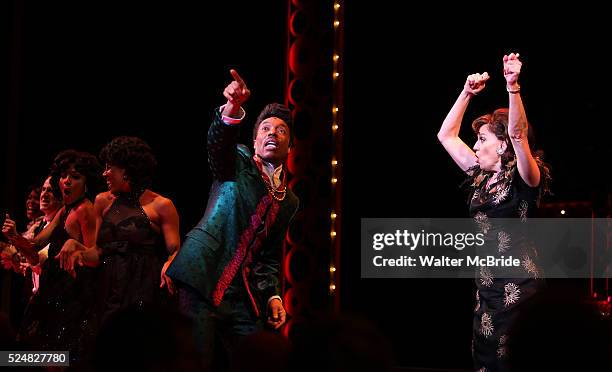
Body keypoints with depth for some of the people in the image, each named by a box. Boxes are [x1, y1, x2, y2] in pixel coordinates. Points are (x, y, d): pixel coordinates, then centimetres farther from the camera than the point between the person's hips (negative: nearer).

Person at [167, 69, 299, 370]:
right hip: (202, 277, -5)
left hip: (243, 297, 5)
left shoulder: (289, 201, 19)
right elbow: (219, 142, -17)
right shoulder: (238, 164, 6)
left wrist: (272, 295, 4)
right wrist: (233, 108, -38)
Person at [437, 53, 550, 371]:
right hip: (486, 285, 8)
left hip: (519, 286, -7)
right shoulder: (481, 177, 11)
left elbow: (517, 134, -26)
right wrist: (467, 93, 12)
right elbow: (446, 135, 18)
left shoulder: (523, 178, -8)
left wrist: (512, 86, -35)